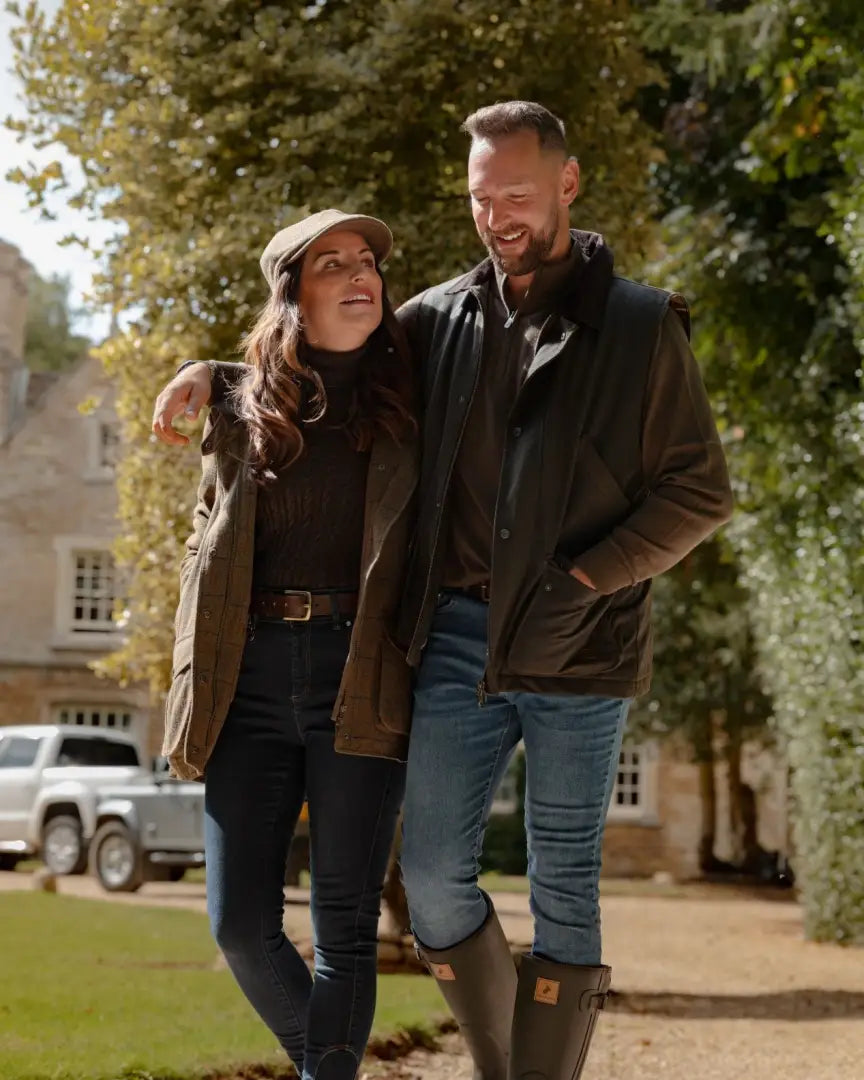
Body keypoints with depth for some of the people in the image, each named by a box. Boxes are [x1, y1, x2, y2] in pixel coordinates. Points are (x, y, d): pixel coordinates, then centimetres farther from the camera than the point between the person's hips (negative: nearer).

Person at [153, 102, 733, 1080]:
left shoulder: (641, 327, 1)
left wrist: (585, 581, -11)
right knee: (433, 876, 2)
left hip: (577, 643, -3)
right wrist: (216, 376, 9)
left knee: (561, 887, 1)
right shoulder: (441, 319, 11)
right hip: (459, 635, 3)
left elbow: (701, 492, -1)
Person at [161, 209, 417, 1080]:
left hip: (361, 682, -2)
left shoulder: (410, 404, 7)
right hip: (253, 675, 2)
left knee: (345, 925, -3)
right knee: (241, 923, 1)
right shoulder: (243, 411, 10)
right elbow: (207, 551, 16)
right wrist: (195, 684, 10)